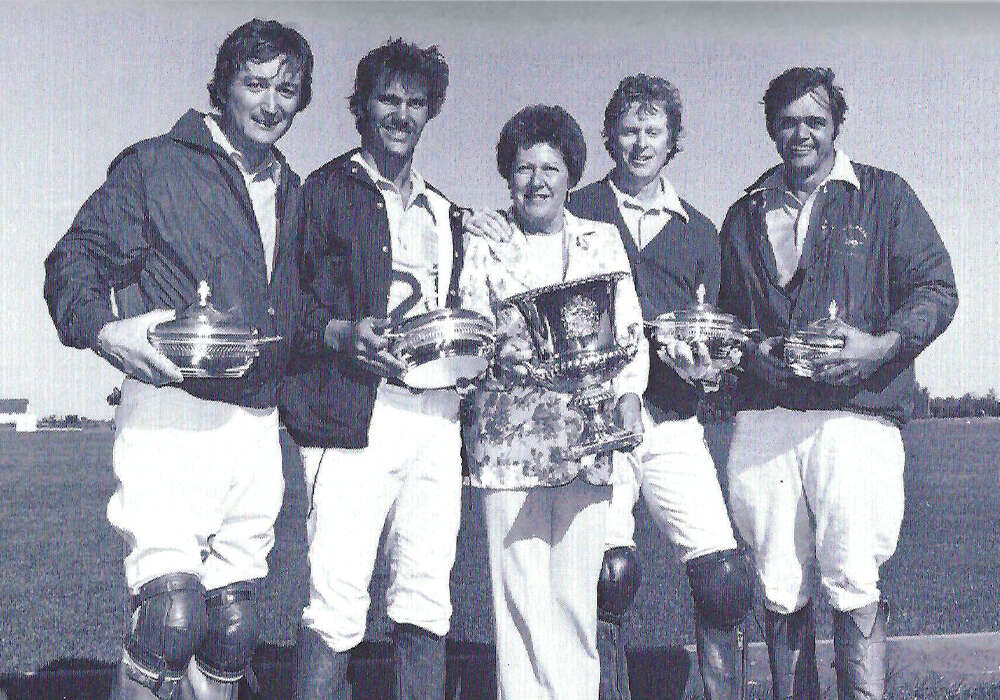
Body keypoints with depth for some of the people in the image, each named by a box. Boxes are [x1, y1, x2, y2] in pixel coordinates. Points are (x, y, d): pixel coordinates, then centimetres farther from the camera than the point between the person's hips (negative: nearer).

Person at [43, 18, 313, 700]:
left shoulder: (292, 192, 19)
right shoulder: (155, 164, 3)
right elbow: (73, 260, -1)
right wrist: (104, 328, -19)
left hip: (257, 424, 5)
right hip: (170, 411, -5)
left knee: (234, 630, 7)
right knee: (172, 611, -15)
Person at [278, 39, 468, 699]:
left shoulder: (444, 212, 24)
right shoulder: (324, 190, 5)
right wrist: (342, 333, -19)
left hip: (436, 419, 6)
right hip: (355, 415, -5)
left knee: (427, 597, 6)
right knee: (337, 601, -8)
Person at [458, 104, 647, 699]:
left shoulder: (602, 240, 15)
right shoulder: (483, 245, 10)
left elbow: (630, 330, 12)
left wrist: (628, 394, -4)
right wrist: (500, 356, -17)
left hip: (588, 432, 1)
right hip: (508, 435, -1)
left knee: (575, 593, 3)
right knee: (520, 591, -3)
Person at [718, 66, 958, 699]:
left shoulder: (884, 196, 11)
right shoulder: (745, 216, 19)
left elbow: (937, 289, 4)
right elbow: (726, 316, 21)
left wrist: (883, 345, -14)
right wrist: (750, 352, -1)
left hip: (855, 414, -2)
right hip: (766, 416, 3)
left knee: (853, 582, -11)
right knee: (780, 593, 5)